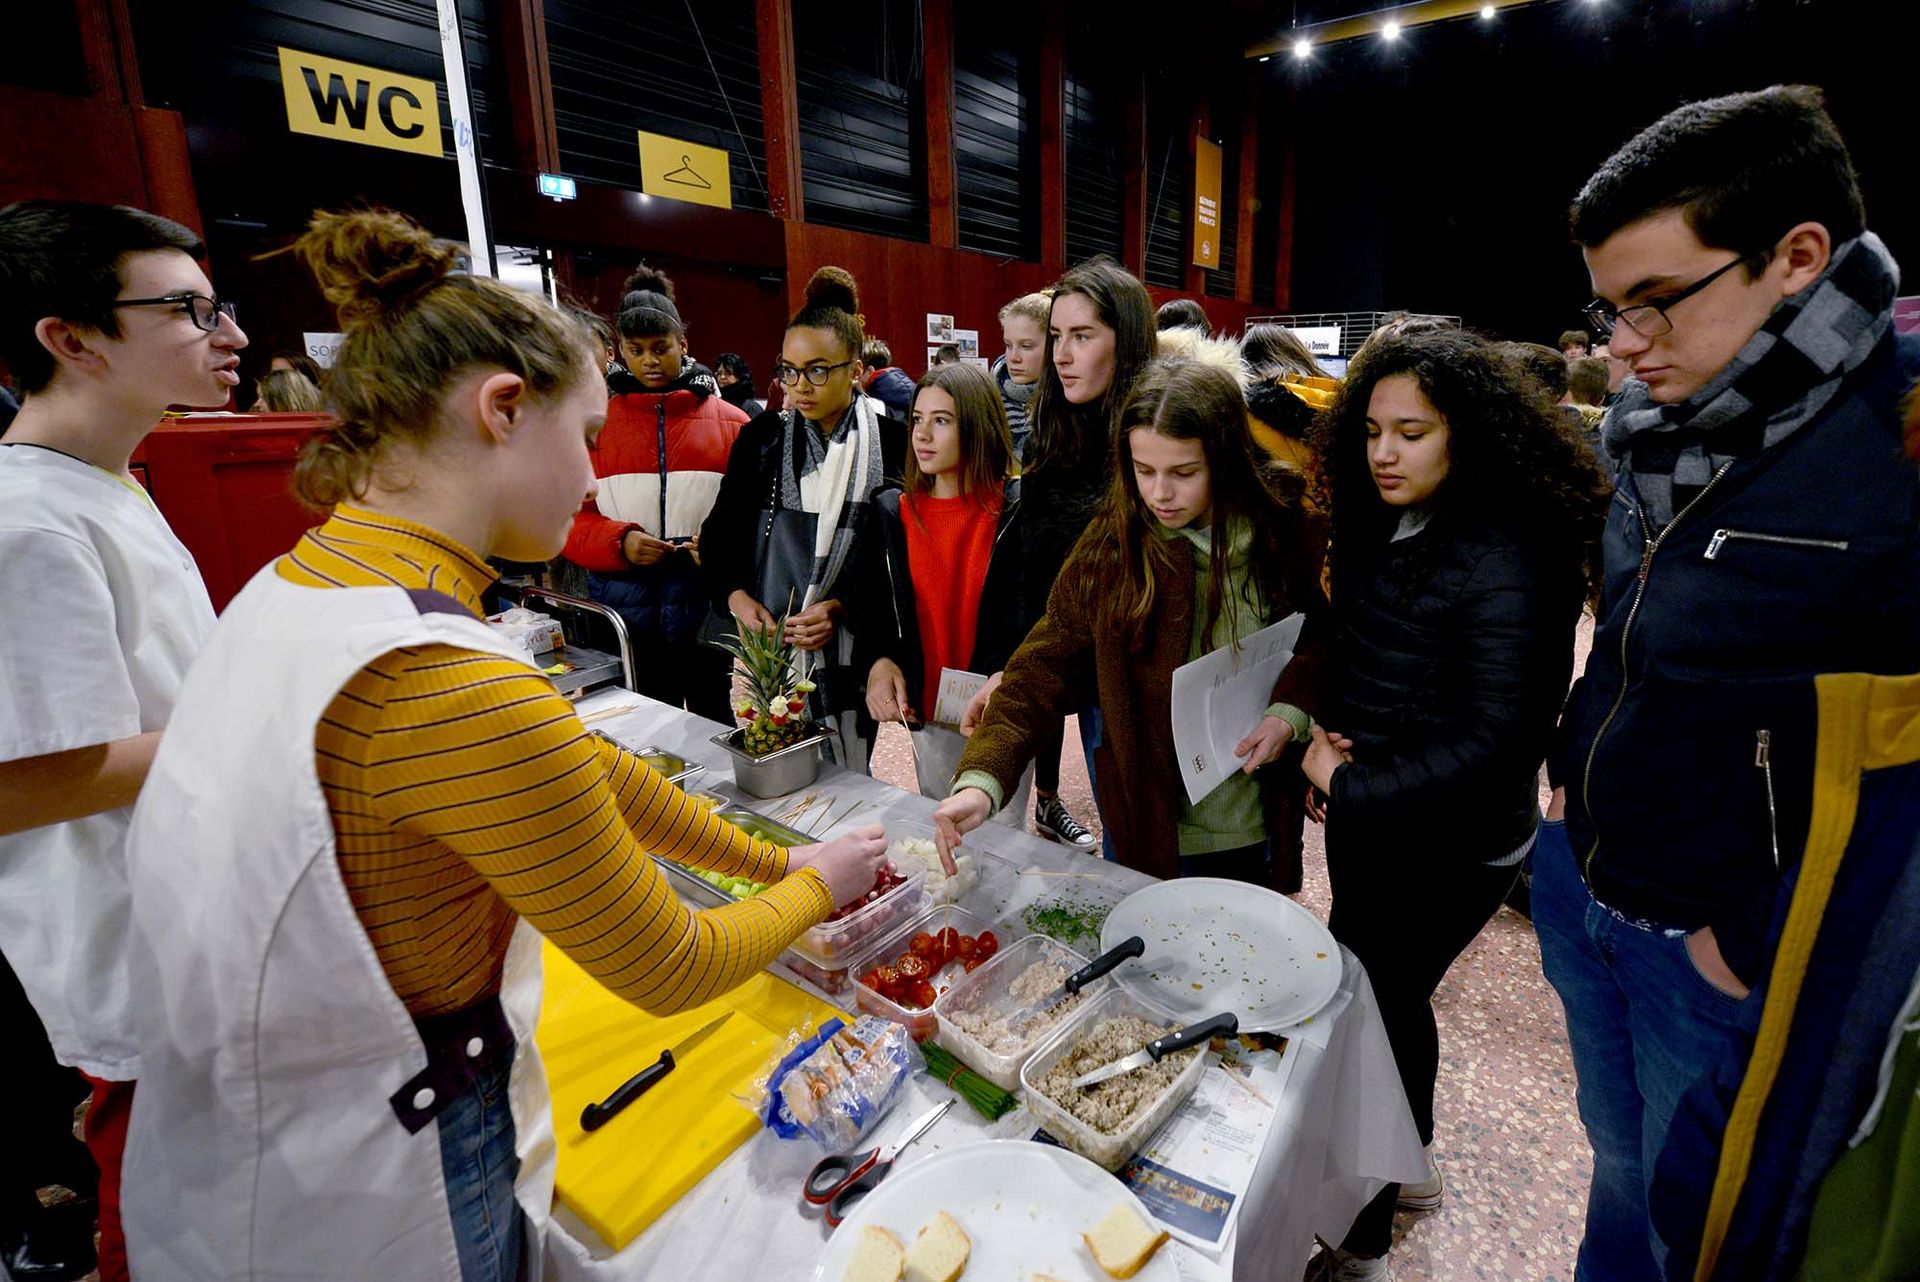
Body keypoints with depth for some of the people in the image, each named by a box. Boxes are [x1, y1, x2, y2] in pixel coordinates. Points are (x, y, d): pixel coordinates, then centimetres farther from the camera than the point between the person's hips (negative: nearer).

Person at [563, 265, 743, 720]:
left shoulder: (729, 421, 5)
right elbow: (568, 515, 3)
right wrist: (619, 541, -14)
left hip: (706, 605, 0)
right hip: (624, 605, 1)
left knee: (713, 720, 12)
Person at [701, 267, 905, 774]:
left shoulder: (890, 446, -3)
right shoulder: (763, 436, 6)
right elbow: (721, 531, 9)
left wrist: (842, 608, -15)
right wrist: (735, 595, -8)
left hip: (848, 659, -2)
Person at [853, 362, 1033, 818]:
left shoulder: (1014, 511, -9)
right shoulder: (893, 512, 2)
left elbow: (1032, 614, -10)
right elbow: (873, 608, 4)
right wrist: (878, 662, -16)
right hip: (926, 714, 4)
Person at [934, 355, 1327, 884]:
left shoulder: (1291, 528, -12)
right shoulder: (1112, 545, -15)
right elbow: (1041, 668, -17)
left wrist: (1291, 709, -17)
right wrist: (982, 780, -30)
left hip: (1266, 824, 2)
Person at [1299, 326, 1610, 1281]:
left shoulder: (1510, 562, -22)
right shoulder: (1378, 528, 1)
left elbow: (1494, 741, -24)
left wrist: (1350, 791, -18)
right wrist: (1323, 733, -6)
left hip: (1444, 853, -8)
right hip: (1366, 832, 8)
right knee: (1388, 1000, 24)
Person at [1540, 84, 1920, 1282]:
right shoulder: (1655, 422, 0)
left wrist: (1764, 950, -14)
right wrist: (1573, 773, 10)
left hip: (1720, 948, -6)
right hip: (1580, 881, 6)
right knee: (1618, 1159, 28)